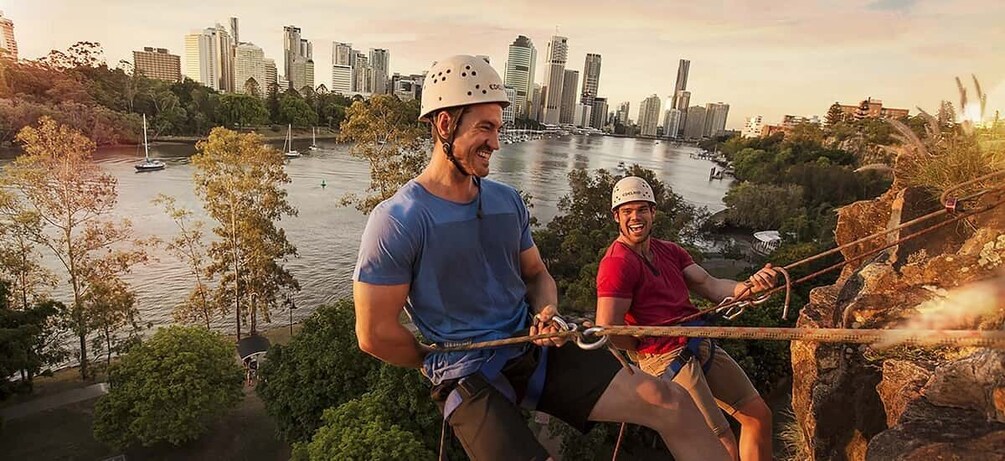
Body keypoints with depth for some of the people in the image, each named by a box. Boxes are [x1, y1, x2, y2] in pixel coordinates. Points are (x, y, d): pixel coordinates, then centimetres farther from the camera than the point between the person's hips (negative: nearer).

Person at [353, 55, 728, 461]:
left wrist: (546, 313, -6)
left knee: (672, 404, -6)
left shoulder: (508, 200, 5)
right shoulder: (396, 221, -14)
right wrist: (444, 364, 3)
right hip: (469, 379, -4)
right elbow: (374, 334, -10)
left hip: (535, 350, 5)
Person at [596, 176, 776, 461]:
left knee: (759, 415, 17)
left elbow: (709, 285, 2)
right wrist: (648, 348, -6)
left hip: (702, 346, 9)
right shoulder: (617, 263, -15)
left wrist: (747, 287, -17)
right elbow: (608, 329, -22)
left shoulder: (669, 251, 14)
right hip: (667, 359, -9)